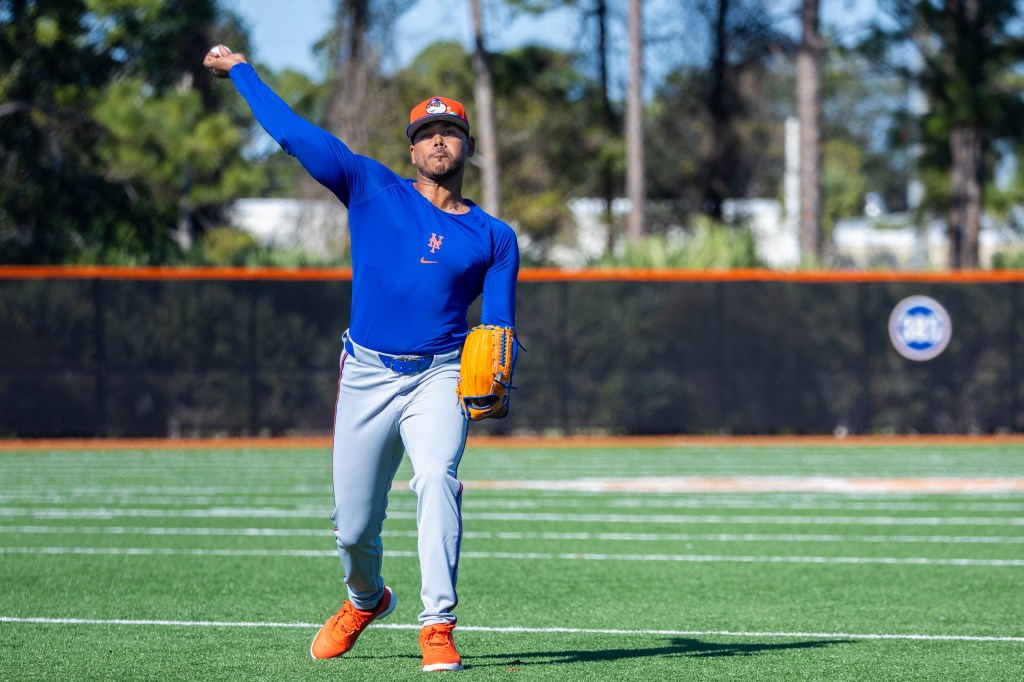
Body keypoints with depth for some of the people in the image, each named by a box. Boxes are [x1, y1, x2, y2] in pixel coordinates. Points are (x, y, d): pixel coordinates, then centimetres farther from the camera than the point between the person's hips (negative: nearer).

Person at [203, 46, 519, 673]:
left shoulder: (495, 238, 9)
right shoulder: (372, 190, 7)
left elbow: (498, 327, 4)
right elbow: (295, 133, 7)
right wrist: (240, 70, 10)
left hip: (440, 376, -1)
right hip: (366, 378, 1)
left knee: (437, 480, -29)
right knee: (354, 526, 5)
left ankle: (438, 629, -32)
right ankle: (365, 599, 40)